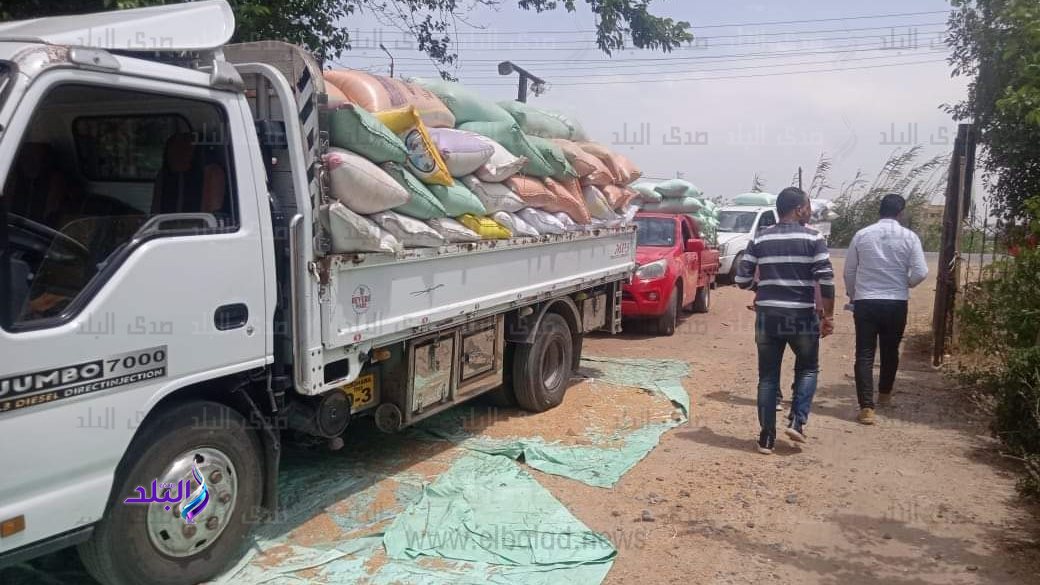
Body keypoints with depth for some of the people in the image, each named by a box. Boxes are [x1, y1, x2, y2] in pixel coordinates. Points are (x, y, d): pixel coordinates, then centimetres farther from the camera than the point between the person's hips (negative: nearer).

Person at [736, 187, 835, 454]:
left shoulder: (760, 239, 5)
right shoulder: (813, 238, -3)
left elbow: (742, 279, 3)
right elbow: (826, 280, -10)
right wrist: (828, 315, -2)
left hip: (767, 315, 2)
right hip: (802, 316, -2)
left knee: (768, 377, 10)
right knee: (807, 369, 21)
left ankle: (766, 438, 11)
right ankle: (797, 421, 7)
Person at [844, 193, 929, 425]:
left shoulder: (862, 235, 0)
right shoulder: (909, 237, -3)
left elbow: (849, 271, 5)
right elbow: (921, 272, -7)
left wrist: (852, 296, 21)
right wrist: (905, 284, 14)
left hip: (865, 302, 0)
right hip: (896, 303, 1)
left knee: (864, 355, 0)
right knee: (890, 351, 20)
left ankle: (866, 407, -9)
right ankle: (885, 394, 39)